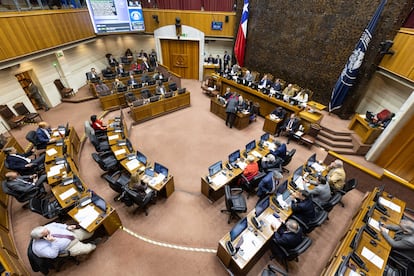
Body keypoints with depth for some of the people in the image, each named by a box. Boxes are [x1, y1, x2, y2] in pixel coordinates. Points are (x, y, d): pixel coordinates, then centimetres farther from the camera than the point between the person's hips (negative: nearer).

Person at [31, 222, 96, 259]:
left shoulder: (44, 229, -13)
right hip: (69, 247, -5)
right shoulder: (39, 248, -25)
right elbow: (53, 255, -25)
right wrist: (53, 241, -36)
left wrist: (67, 227, -4)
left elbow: (54, 224, 7)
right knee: (88, 248, -18)